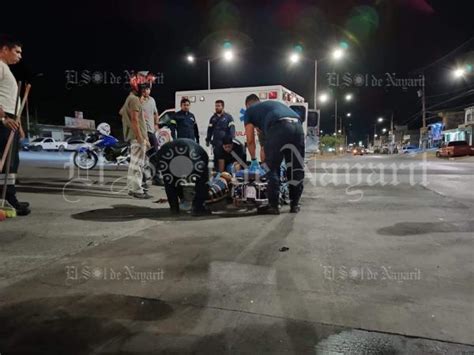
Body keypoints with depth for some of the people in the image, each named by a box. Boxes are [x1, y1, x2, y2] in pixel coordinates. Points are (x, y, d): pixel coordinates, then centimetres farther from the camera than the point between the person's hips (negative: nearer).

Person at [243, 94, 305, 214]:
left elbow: (250, 140, 20)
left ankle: (273, 205, 11)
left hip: (278, 127, -5)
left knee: (272, 168, 9)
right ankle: (295, 204, 22)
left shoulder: (249, 110, 25)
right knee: (297, 168, 14)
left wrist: (254, 160, 33)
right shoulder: (274, 103, 41)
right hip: (297, 125, 5)